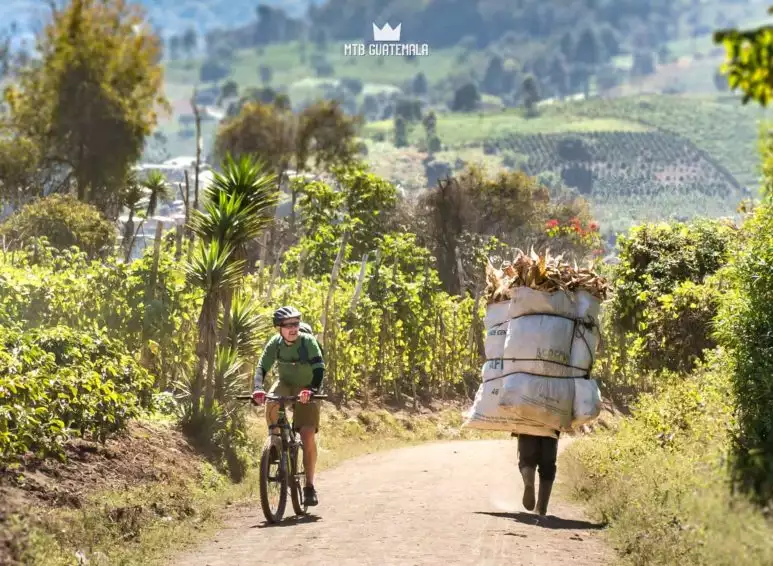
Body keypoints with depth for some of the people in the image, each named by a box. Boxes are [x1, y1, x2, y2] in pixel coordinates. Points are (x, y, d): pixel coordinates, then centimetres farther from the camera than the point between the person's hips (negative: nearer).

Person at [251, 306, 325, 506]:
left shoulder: (308, 341, -24)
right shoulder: (275, 343, -16)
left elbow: (319, 368, -32)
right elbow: (262, 367, -22)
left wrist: (312, 390, -49)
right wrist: (258, 389, -41)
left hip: (306, 390, -2)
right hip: (285, 384, 2)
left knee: (308, 435, -13)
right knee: (271, 403, -34)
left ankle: (309, 485, -3)